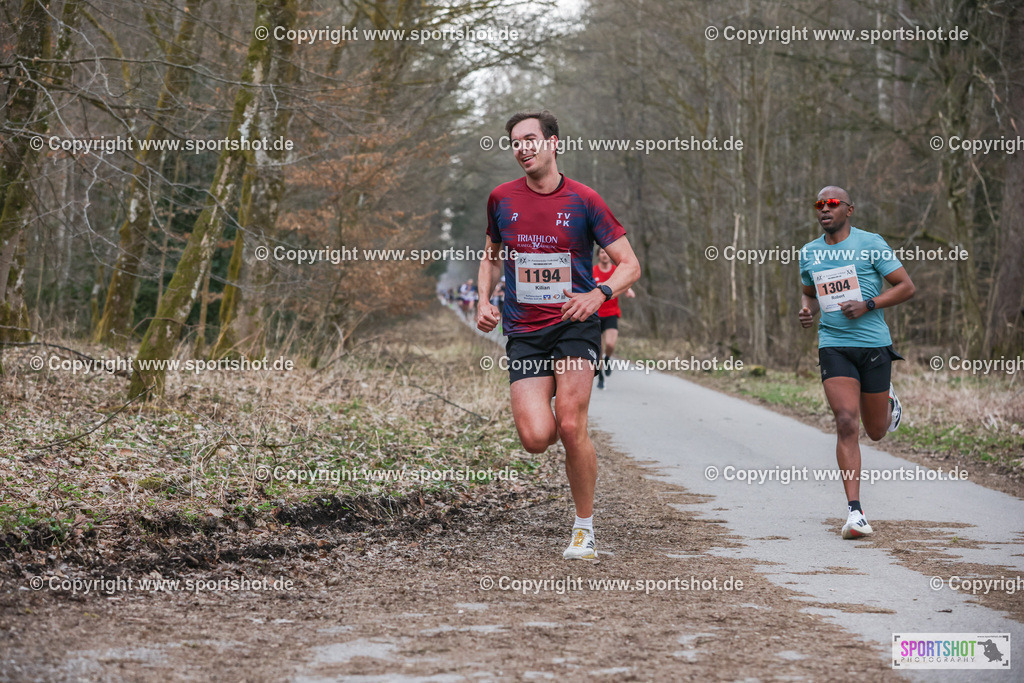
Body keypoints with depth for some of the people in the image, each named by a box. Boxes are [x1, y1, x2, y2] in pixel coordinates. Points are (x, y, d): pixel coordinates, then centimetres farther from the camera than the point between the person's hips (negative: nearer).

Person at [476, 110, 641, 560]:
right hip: (523, 333, 2)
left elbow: (630, 265, 0)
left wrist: (599, 295, -20)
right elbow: (492, 254, 24)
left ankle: (584, 528, 2)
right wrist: (484, 301, 7)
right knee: (536, 439, -14)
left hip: (574, 325, -2)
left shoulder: (583, 200, -2)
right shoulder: (502, 199, 6)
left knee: (570, 428, -17)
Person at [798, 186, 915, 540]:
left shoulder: (871, 244, -4)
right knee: (846, 423, -16)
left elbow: (907, 286, -3)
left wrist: (867, 305, -16)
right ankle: (854, 511, -16)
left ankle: (888, 402, 48)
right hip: (833, 346, 2)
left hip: (874, 344, -2)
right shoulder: (808, 253, 9)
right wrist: (806, 310, 3)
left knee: (876, 431, 10)